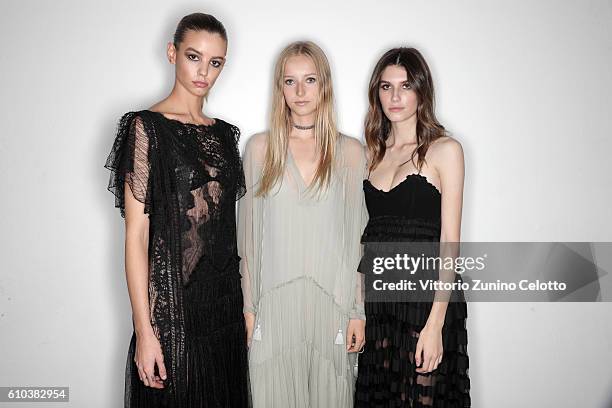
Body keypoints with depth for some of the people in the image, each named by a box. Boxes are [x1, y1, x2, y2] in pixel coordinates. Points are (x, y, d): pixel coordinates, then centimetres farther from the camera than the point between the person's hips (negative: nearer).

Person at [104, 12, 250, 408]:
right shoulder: (147, 127, -8)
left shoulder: (224, 133, 9)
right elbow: (136, 233, -12)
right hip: (171, 304, -6)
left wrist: (244, 304, 9)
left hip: (226, 301, 6)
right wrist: (145, 330, -16)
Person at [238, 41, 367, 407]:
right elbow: (249, 234, 6)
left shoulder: (350, 152, 4)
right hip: (274, 304, 0)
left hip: (332, 302, 0)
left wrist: (359, 310, 0)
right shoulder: (260, 148, 4)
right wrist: (248, 305, 2)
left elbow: (358, 237, 4)